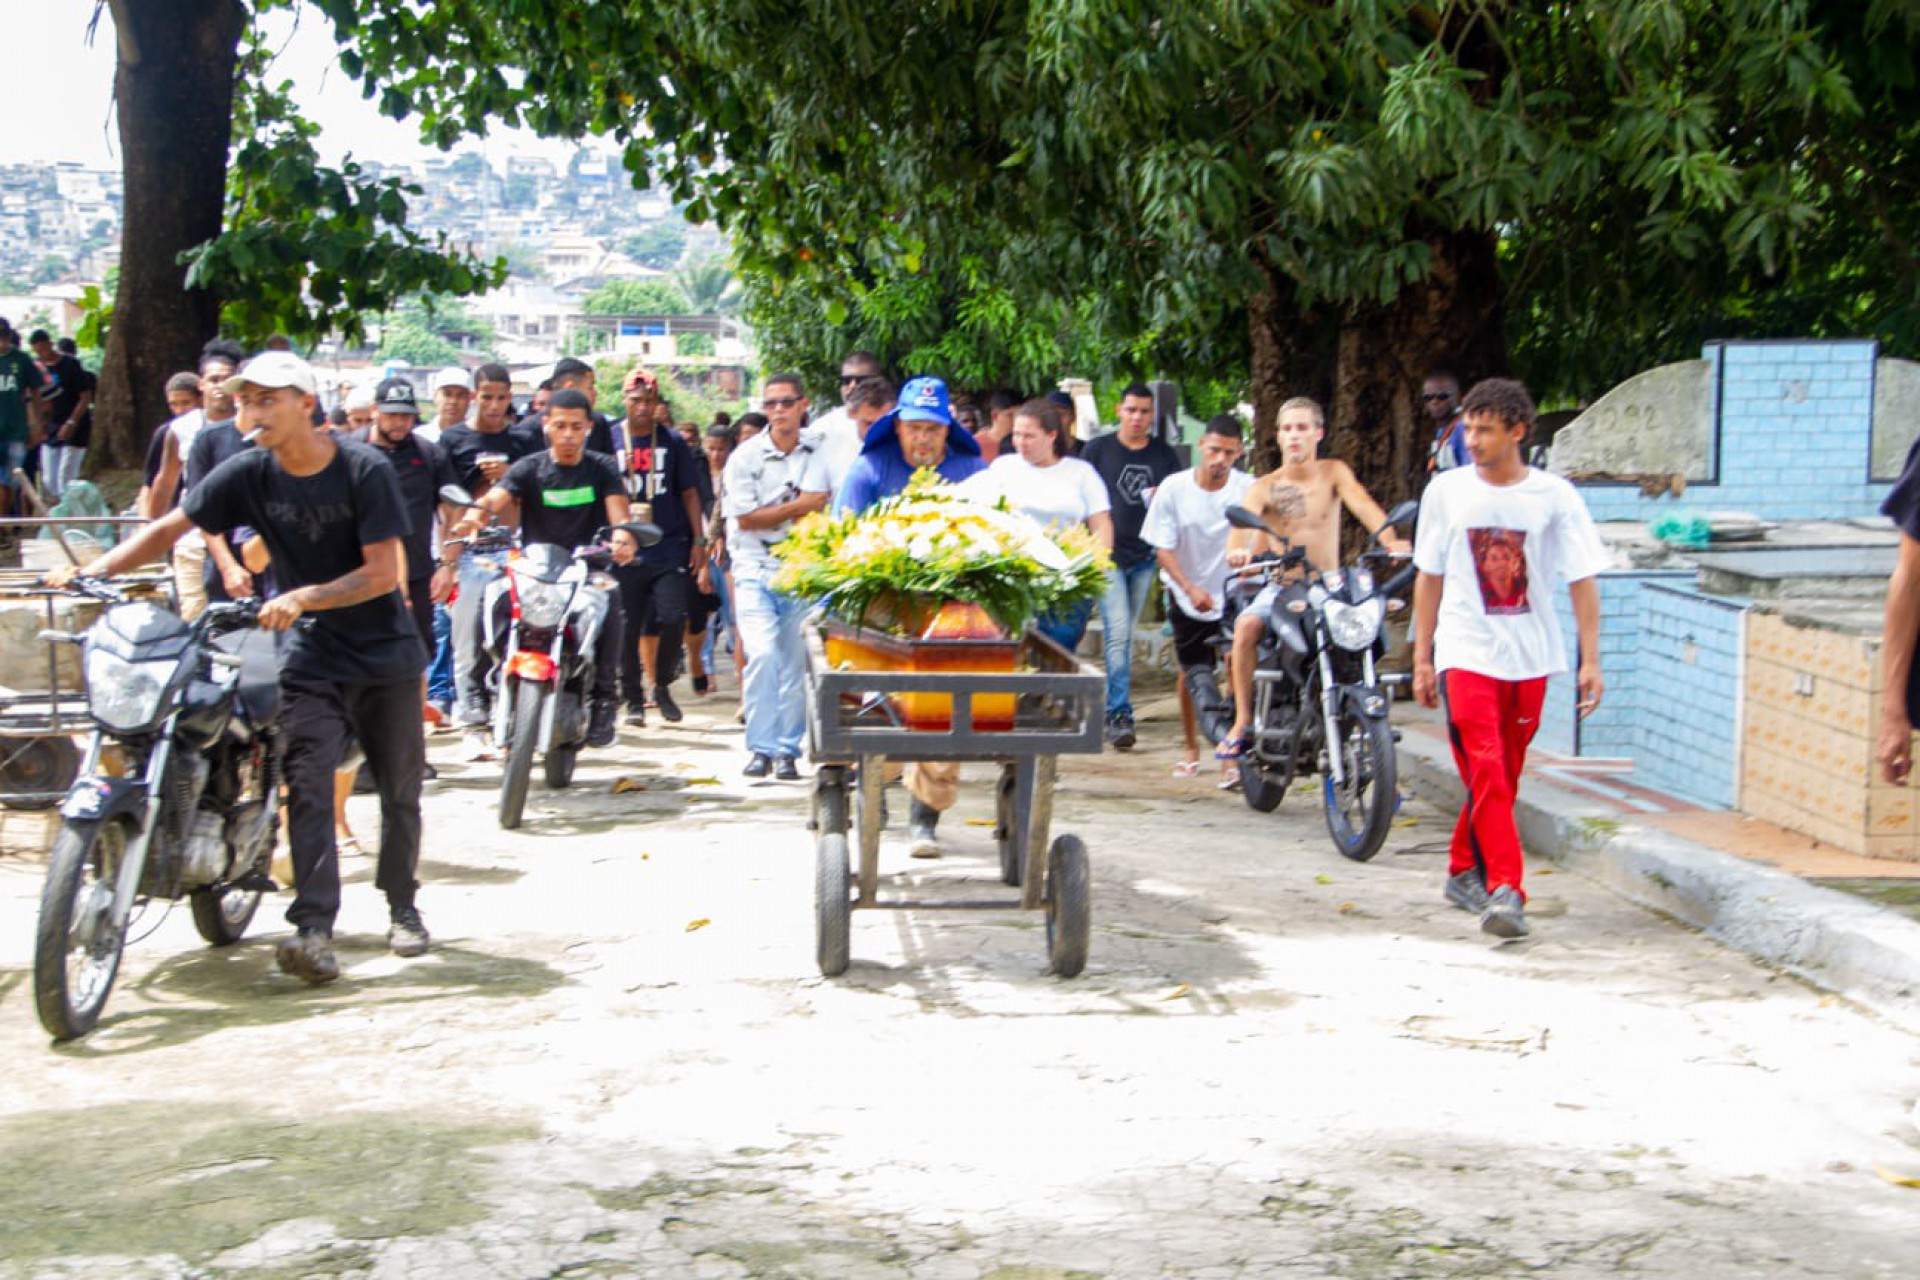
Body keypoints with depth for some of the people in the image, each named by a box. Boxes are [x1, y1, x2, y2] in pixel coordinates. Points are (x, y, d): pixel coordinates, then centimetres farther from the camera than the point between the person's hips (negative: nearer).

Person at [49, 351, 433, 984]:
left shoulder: (364, 470, -12)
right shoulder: (250, 473, -2)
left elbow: (384, 573, -15)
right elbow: (170, 527, -3)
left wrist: (303, 597, -26)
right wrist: (92, 570, -15)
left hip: (386, 653, -1)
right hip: (309, 657, 2)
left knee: (400, 791, 8)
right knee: (307, 789, -14)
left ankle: (403, 908, 26)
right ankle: (313, 929, -20)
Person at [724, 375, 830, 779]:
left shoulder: (817, 457, 6)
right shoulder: (746, 456, 2)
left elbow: (818, 514, 1)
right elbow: (745, 518, -5)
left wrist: (771, 514, -10)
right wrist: (798, 507, -5)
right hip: (755, 567, -2)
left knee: (795, 663, 2)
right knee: (763, 654, -15)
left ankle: (786, 750, 9)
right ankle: (761, 747, -8)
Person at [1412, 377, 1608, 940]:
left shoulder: (1554, 495, -1)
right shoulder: (1446, 490, 3)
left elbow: (1582, 580, 0)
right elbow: (1429, 576, 9)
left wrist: (1590, 661, -6)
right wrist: (1422, 656, 8)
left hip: (1529, 657, 1)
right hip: (1465, 652, -1)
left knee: (1503, 777, 10)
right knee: (1486, 772, -14)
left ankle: (1464, 870, 28)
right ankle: (1505, 890, -17)